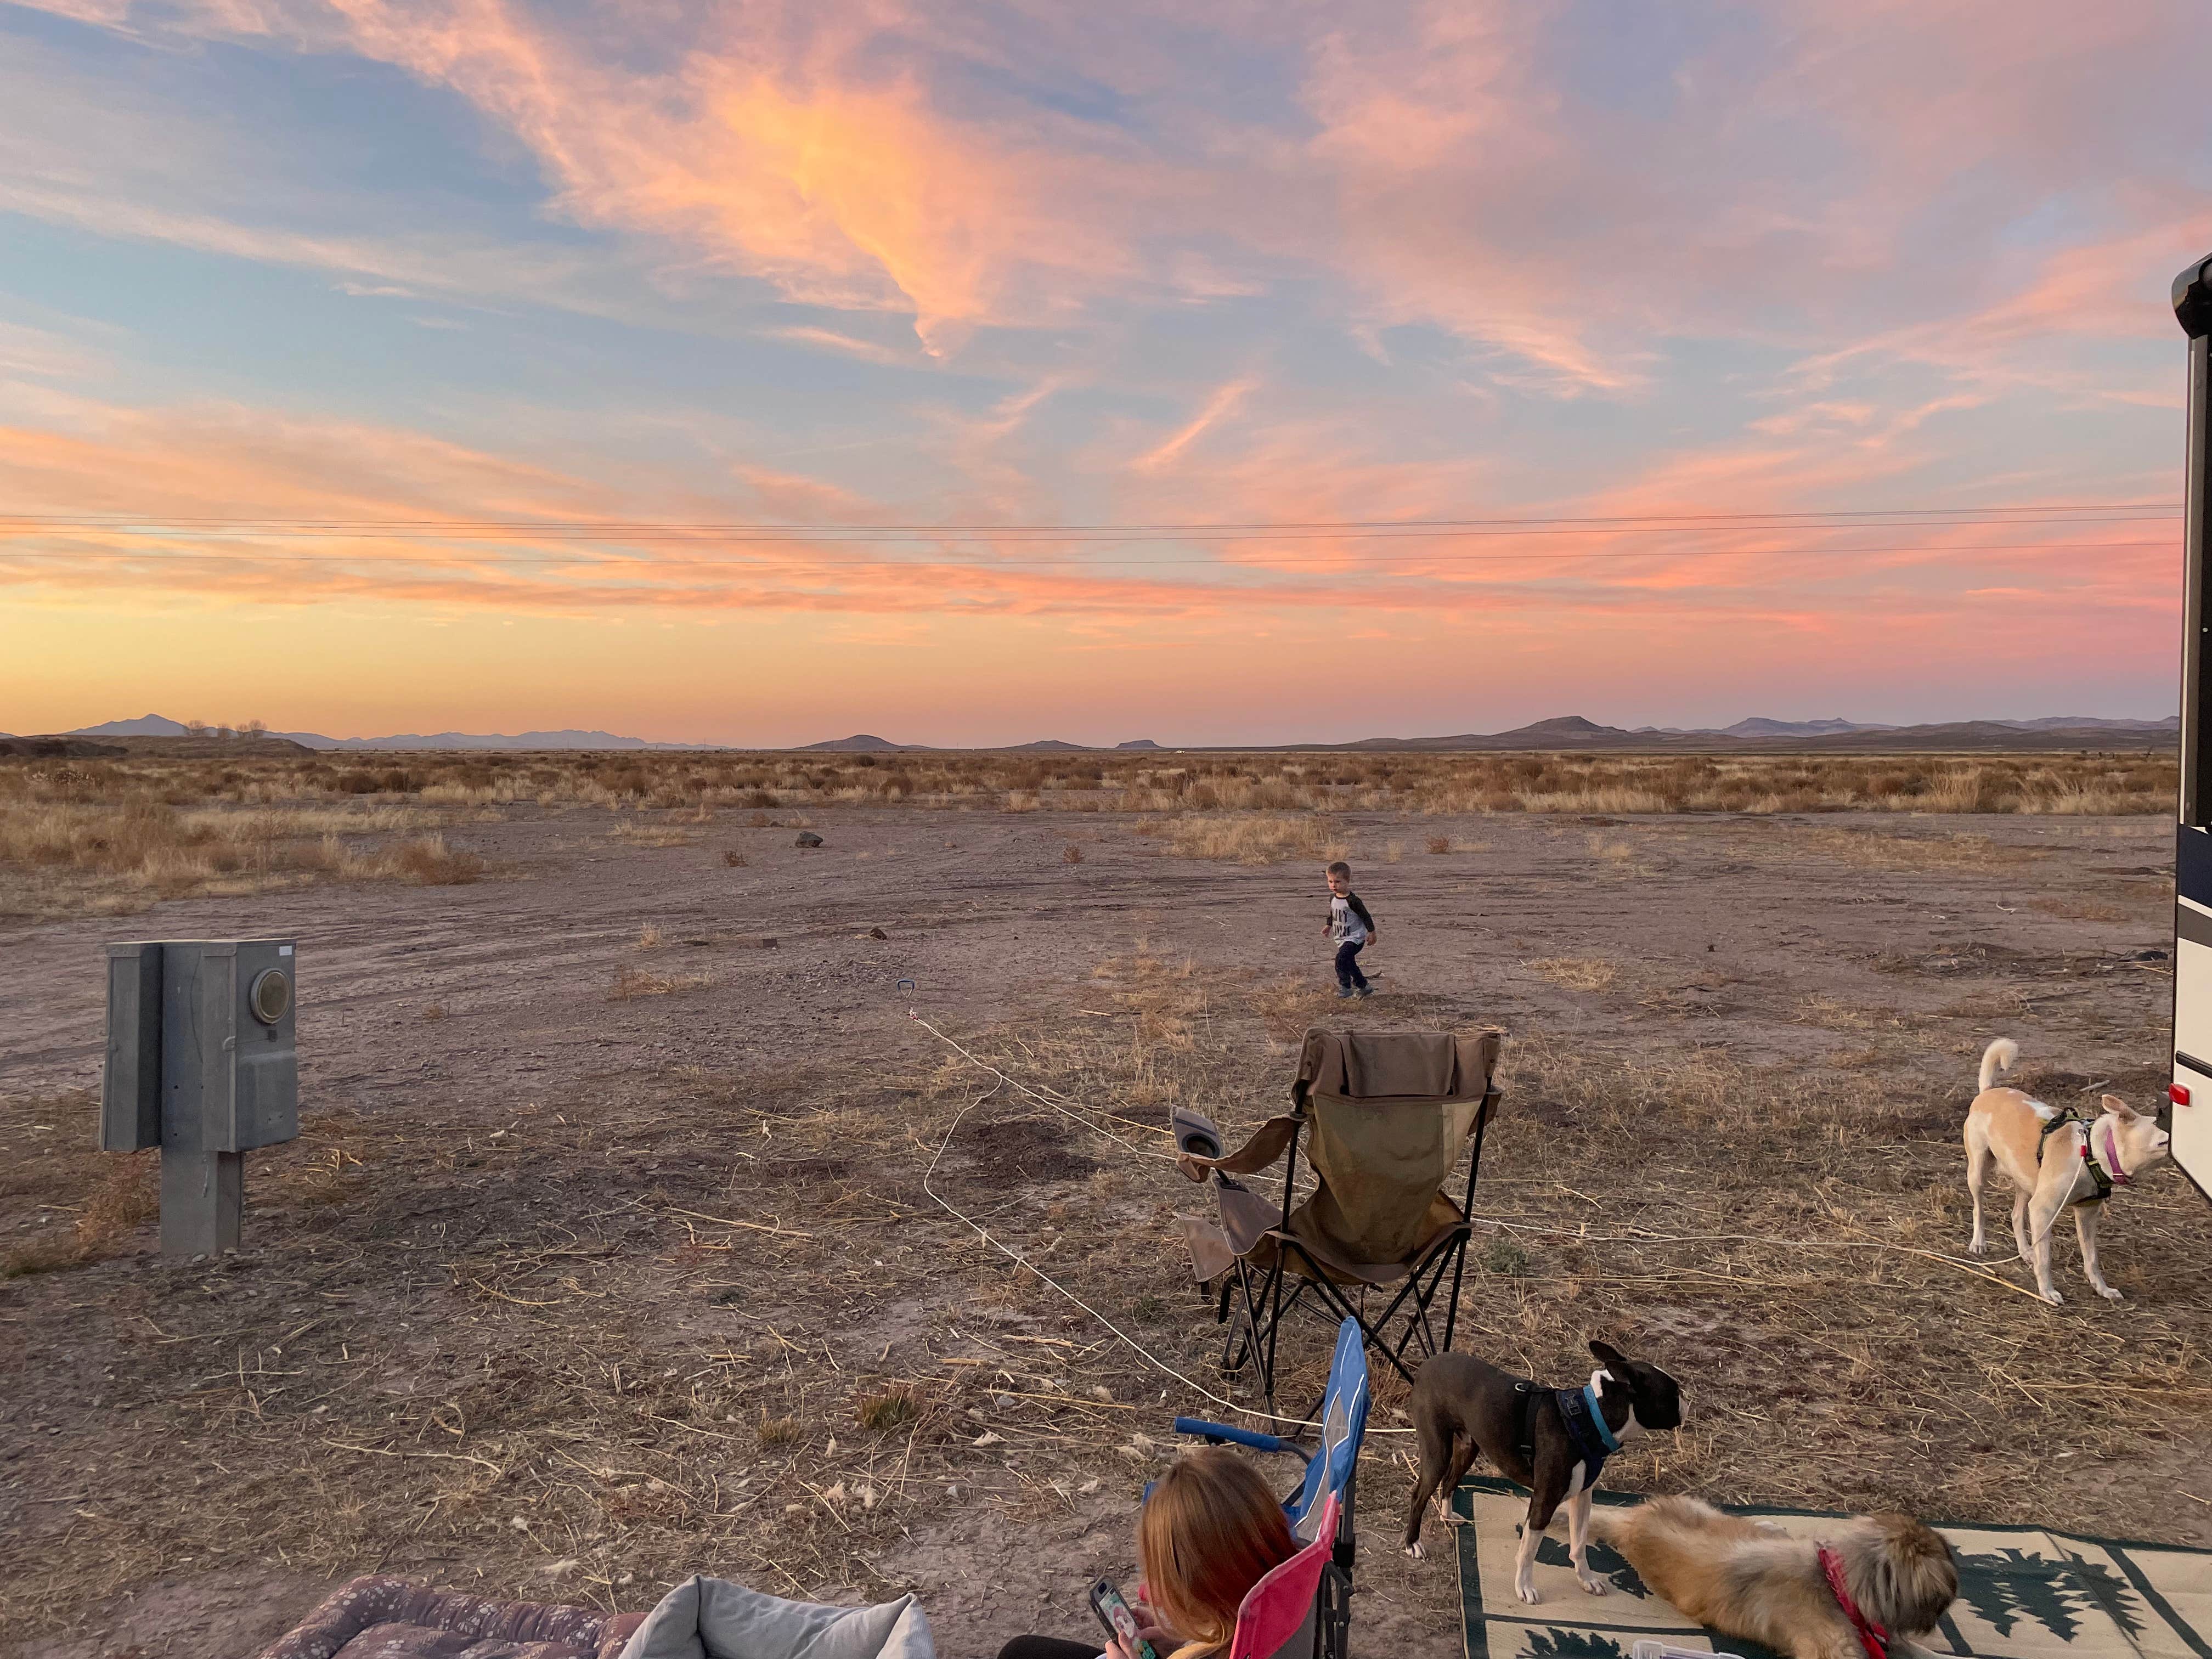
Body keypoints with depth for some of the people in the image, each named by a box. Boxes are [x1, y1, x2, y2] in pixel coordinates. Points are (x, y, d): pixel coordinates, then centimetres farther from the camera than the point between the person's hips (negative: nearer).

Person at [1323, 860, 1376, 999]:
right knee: (1349, 964, 15)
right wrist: (1329, 926, 22)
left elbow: (1365, 916, -14)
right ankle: (1364, 986, 31)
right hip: (1341, 939, 9)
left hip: (1355, 938, -9)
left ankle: (1345, 987, -16)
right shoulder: (1333, 898, 3)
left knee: (1341, 958, -25)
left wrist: (1371, 933, -12)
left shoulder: (1352, 900, -21)